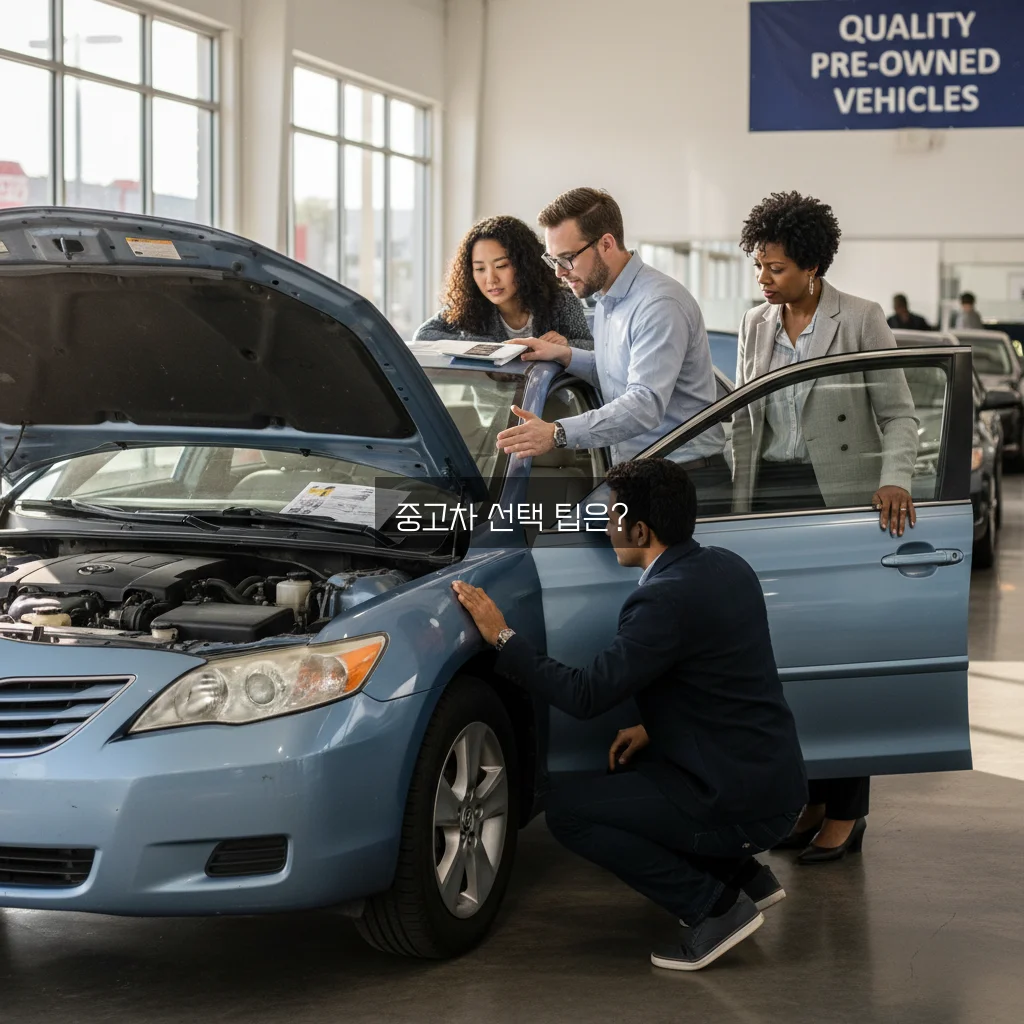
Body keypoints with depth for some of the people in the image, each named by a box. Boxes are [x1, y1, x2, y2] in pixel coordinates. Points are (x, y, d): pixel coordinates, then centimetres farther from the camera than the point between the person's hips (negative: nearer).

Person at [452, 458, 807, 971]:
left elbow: (584, 696, -21)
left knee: (568, 813, -5)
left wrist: (502, 638, -14)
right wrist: (654, 728, 14)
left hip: (740, 804, -9)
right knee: (626, 772, 27)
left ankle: (715, 908, -4)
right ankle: (744, 876, 21)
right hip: (775, 779, 9)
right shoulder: (728, 568, 7)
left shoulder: (666, 600, -21)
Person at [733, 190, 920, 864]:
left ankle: (846, 812, 3)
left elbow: (898, 413, -4)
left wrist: (895, 479, -20)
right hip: (772, 499, 5)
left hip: (840, 498, -5)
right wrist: (745, 501, 11)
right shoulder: (756, 325, 12)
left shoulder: (861, 320, -4)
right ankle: (809, 796, 13)